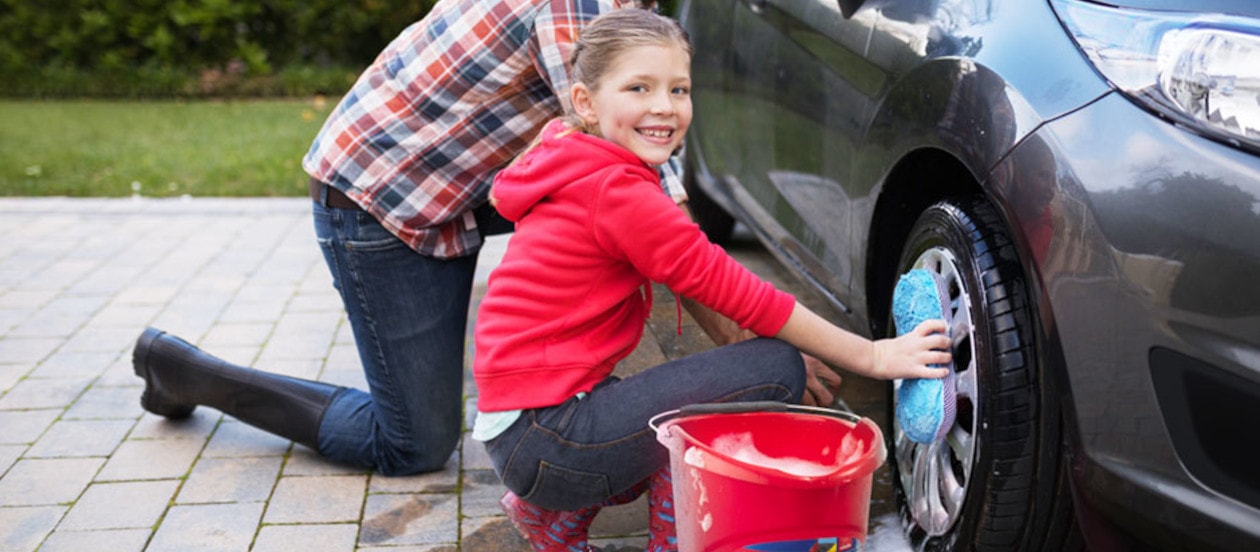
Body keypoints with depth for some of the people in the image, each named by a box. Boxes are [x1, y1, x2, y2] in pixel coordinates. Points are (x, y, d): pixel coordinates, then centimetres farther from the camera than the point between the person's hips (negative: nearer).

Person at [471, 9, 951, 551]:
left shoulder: (577, 170, 13)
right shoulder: (617, 191, -16)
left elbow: (706, 285, 16)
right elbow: (734, 292, -15)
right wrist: (874, 357, -8)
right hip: (546, 436, -10)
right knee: (775, 372, -14)